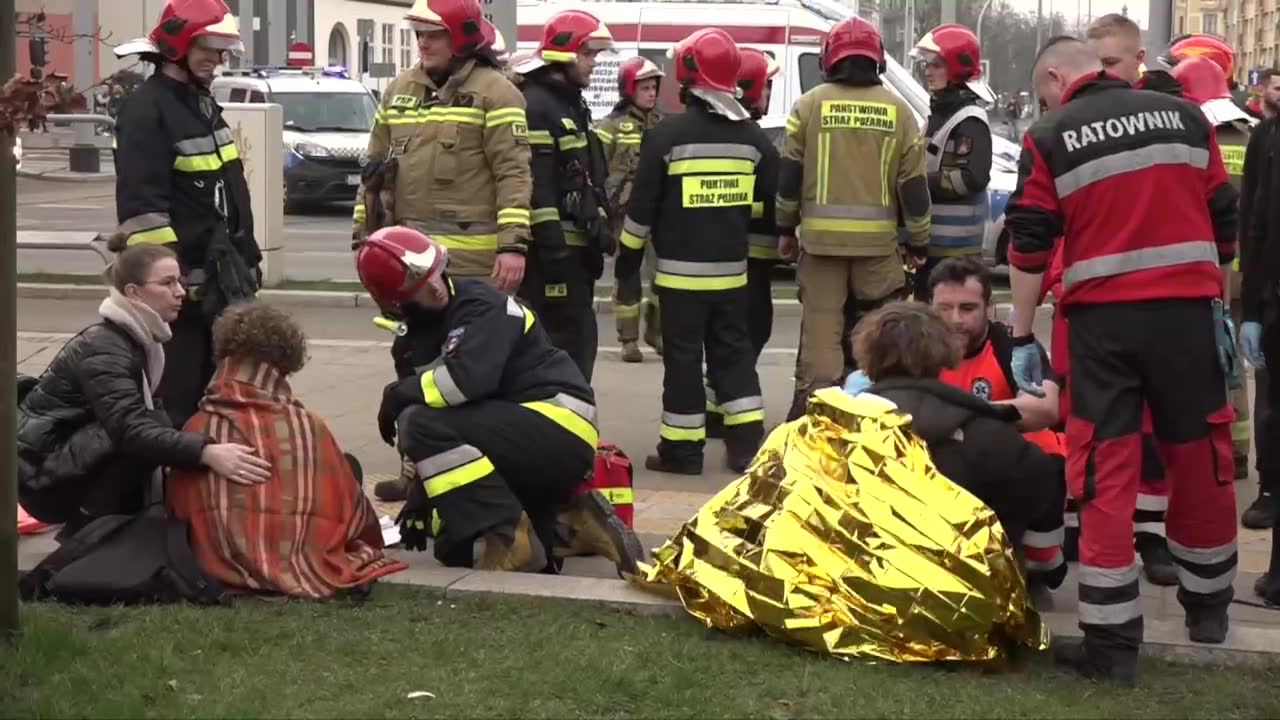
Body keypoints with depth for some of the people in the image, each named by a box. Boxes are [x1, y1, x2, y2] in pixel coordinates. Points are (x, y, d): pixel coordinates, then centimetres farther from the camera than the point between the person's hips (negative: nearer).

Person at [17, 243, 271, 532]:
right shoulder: (104, 350, -25)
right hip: (44, 471, -10)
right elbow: (131, 429, -39)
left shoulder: (136, 337, 4)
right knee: (136, 442, -27)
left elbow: (137, 414, 7)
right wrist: (206, 452, -53)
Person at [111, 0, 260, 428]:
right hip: (183, 285, -9)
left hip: (223, 277, 10)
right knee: (180, 396, -7)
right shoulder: (146, 110, -14)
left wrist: (247, 257, 21)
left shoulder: (202, 103, 16)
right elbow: (142, 208, -22)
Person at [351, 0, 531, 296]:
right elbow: (376, 166, 21)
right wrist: (364, 235, 18)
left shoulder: (494, 93, -5)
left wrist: (514, 244, -19)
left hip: (471, 259, -6)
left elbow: (514, 174, -11)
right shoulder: (399, 89, 16)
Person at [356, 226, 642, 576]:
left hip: (560, 431, -9)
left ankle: (508, 538, -20)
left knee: (423, 423, -25)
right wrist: (419, 501, 8)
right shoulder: (411, 345, 10)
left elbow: (469, 378, -30)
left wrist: (399, 394, -15)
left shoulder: (480, 305, -14)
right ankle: (569, 525, 13)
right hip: (523, 444, 9)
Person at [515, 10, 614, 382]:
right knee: (571, 339, -12)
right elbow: (536, 186, -21)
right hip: (554, 249, -10)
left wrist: (599, 229, 21)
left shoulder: (573, 104, 18)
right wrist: (552, 247, -24)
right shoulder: (535, 106, -15)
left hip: (575, 245, 10)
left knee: (575, 337, 14)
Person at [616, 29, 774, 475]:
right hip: (732, 270, 4)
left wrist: (628, 259, 3)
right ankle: (748, 442, 11)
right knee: (733, 351, 14)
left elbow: (642, 205, -7)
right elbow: (771, 200, 12)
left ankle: (682, 449, 5)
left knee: (683, 357, 2)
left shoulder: (668, 134, -10)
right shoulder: (751, 136, 4)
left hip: (681, 270, -4)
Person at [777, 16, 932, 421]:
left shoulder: (810, 104, 0)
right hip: (878, 239, 1)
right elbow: (914, 185, 4)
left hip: (822, 237, -1)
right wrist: (918, 242, 11)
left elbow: (789, 173, 2)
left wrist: (786, 228, 12)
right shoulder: (897, 110, 3)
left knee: (821, 326, 1)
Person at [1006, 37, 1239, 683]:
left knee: (1105, 472, 1)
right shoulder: (1184, 116, 10)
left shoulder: (1050, 138, 2)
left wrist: (1022, 338, 7)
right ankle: (1208, 606, 31)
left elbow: (1028, 247, 0)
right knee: (1201, 458, 16)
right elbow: (1222, 222, 12)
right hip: (1187, 308, 3)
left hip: (1102, 316, -2)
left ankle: (1111, 642, 0)